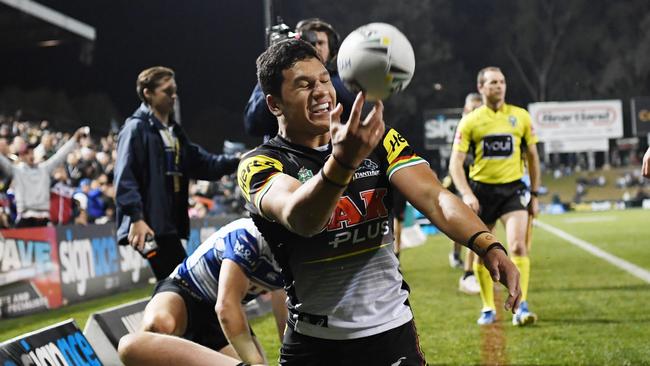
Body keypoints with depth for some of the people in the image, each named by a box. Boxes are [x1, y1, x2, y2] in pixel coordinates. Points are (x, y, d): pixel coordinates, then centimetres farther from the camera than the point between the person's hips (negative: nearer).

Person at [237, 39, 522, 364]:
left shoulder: (376, 139, 3)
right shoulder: (259, 165, -10)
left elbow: (434, 198, -11)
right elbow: (299, 219, -31)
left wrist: (488, 246, -29)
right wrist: (342, 161, -49)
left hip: (394, 333, 3)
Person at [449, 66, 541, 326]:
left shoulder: (520, 116, 4)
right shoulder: (470, 122, -1)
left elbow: (532, 156, 12)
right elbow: (455, 162, -4)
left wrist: (534, 194, 10)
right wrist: (466, 194, -17)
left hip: (513, 188, 0)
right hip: (481, 190, 0)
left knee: (518, 246, -16)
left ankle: (522, 307, -13)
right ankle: (488, 309, 19)